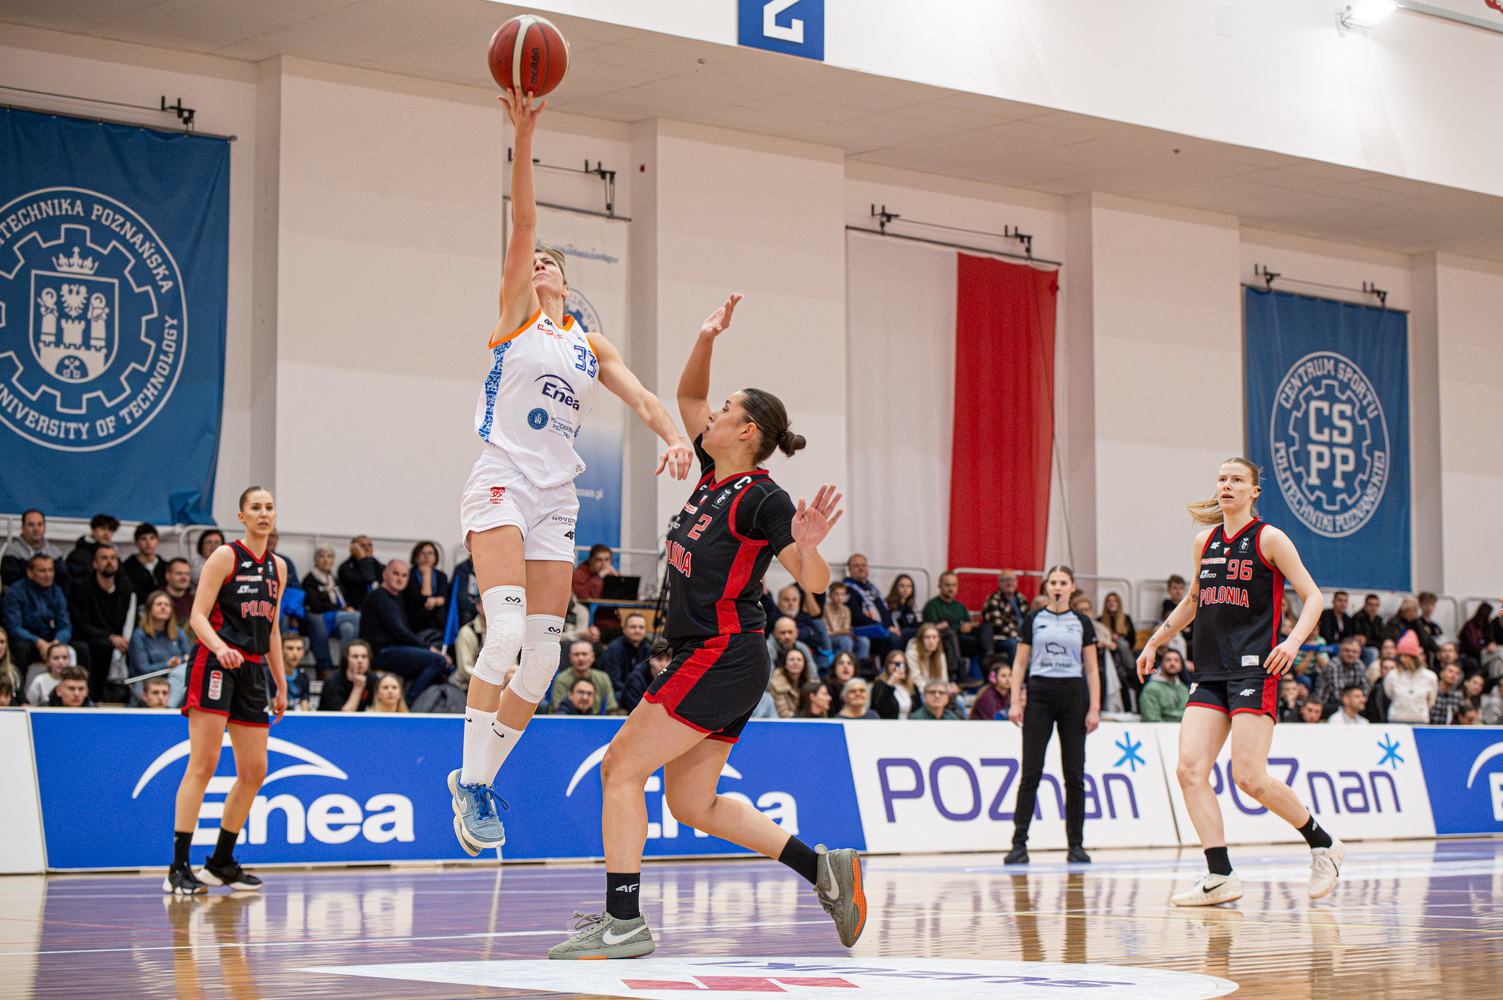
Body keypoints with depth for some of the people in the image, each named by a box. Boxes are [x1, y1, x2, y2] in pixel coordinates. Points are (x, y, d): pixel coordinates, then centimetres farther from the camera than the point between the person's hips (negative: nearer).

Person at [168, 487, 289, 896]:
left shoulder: (277, 567, 16)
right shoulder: (225, 556, -4)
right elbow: (198, 616, -10)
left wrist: (281, 684, 20)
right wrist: (220, 648, -28)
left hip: (253, 671, 7)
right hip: (215, 664, -7)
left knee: (254, 771, 5)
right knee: (203, 763, -14)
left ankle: (221, 863, 18)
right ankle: (178, 868, -15)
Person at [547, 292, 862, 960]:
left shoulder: (762, 499, -13)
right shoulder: (714, 474, 10)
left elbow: (814, 584, -16)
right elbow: (688, 397, 23)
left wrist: (807, 544, -36)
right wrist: (706, 339, 9)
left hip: (723, 656, -9)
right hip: (707, 658, 9)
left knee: (621, 766, -10)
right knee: (693, 804, 12)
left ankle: (623, 922, -11)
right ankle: (824, 869, 12)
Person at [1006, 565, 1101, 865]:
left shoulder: (1082, 622, 9)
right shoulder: (1033, 619, 7)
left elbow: (1091, 669, 8)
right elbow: (1020, 663, 7)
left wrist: (1094, 708, 0)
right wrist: (1015, 701, -3)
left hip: (1073, 695, 1)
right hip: (1039, 694, -1)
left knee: (1075, 774, 1)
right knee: (1030, 772, -6)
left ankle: (1076, 844, 6)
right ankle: (1019, 843, -5)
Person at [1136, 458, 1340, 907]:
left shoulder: (1269, 539, -2)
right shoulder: (1205, 541, 15)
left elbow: (1313, 596, -3)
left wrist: (1294, 640, -18)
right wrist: (1154, 642, 28)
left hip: (1255, 670, -6)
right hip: (1210, 675, 6)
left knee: (1250, 777, -12)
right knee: (1189, 769, -10)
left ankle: (1324, 846, 10)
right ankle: (1220, 877, -9)